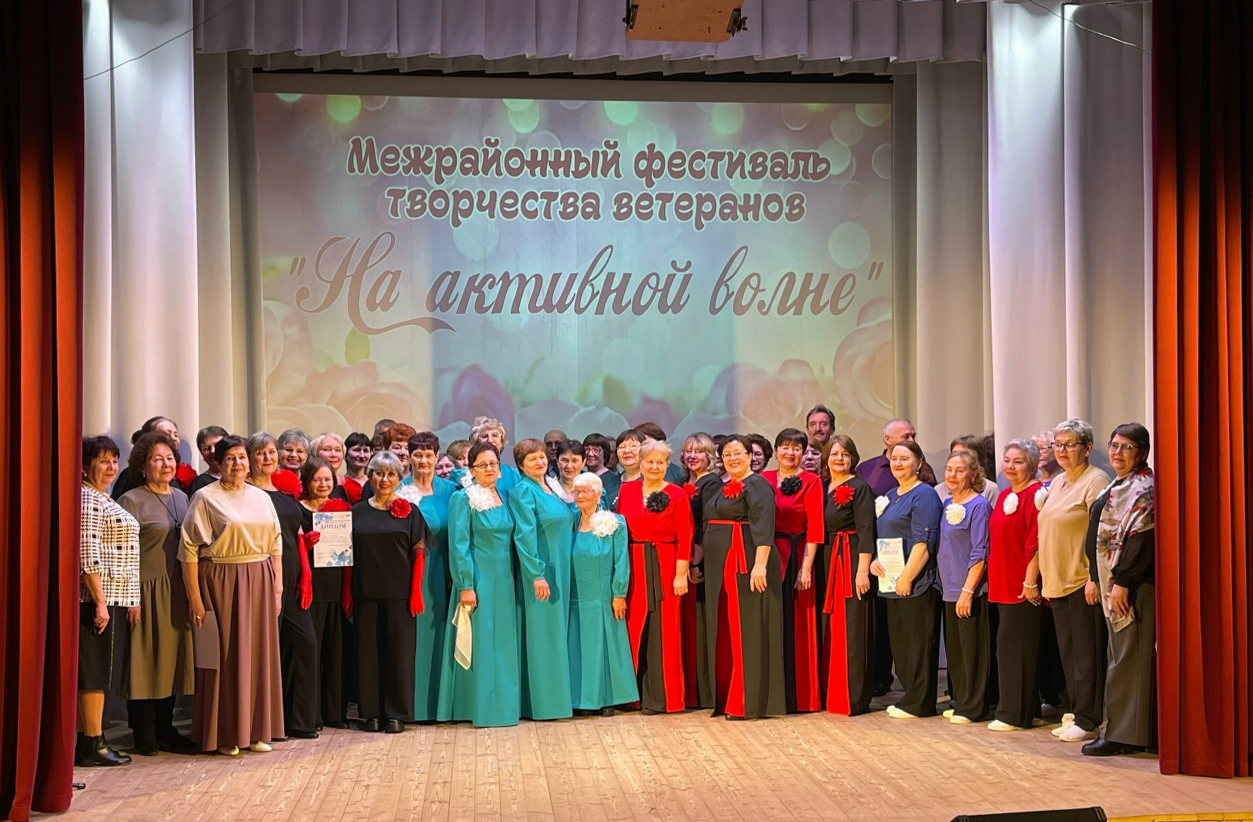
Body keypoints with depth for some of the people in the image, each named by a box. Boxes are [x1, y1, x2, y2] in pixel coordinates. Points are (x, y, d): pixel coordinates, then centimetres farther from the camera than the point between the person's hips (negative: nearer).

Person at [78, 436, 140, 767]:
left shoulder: (103, 499, 20)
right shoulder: (87, 499, -11)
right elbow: (88, 556, -18)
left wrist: (130, 600, 19)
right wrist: (100, 602, -21)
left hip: (111, 598, 10)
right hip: (98, 597, -10)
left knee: (97, 672, 11)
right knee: (95, 669, -6)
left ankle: (89, 743, 16)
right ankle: (93, 745, -2)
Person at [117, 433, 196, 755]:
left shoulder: (181, 497, 14)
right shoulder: (132, 500, -6)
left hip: (177, 592, 6)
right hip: (147, 590, -6)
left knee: (171, 660, 11)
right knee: (145, 661, -1)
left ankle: (165, 730, 20)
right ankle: (144, 736, 8)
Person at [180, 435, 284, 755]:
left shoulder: (261, 498, 11)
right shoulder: (205, 498, -4)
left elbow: (275, 544, 14)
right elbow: (189, 549, -9)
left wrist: (277, 586, 7)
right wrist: (194, 598, -13)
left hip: (259, 583, 5)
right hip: (220, 583, -5)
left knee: (259, 655, 8)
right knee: (224, 656, -1)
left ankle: (256, 731, 18)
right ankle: (224, 734, 8)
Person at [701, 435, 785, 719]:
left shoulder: (757, 486, -9)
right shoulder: (723, 488, 18)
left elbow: (763, 528, -20)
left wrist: (760, 564, -29)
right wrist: (703, 564, 19)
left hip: (746, 565, -9)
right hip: (721, 567, 9)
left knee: (748, 630, -6)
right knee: (724, 632, 10)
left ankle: (749, 703, -2)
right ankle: (726, 698, 17)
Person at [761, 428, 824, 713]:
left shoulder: (811, 482, -1)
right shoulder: (764, 479, 9)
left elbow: (814, 527, -6)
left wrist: (806, 567, -13)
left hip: (796, 557, -3)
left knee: (795, 625, 1)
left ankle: (798, 695, 9)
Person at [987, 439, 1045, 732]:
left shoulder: (1035, 494, -12)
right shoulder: (1004, 496, 16)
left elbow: (1036, 542, -18)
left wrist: (1030, 581, -21)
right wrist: (996, 580, 18)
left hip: (1024, 585, -9)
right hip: (1004, 584, 9)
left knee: (1011, 645, -6)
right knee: (1008, 645, 11)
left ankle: (1014, 714, 2)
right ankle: (1026, 710, 19)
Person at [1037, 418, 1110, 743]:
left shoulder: (1095, 481, -9)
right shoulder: (1057, 482, 17)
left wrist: (1095, 577, -20)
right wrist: (1045, 580, 18)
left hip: (1083, 582, -9)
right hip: (1057, 582, 9)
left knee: (1087, 652, -3)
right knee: (1068, 652, 12)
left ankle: (1088, 720, 1)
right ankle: (1076, 713, 19)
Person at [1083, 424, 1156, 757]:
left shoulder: (1143, 489, -12)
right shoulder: (1117, 487, 16)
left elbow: (1141, 539, -20)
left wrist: (1121, 582, -21)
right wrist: (1096, 578, 14)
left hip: (1133, 585, -10)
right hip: (1114, 583, 10)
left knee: (1127, 658, -6)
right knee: (1125, 657, 12)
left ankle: (1124, 734, -2)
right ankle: (1141, 731, 17)